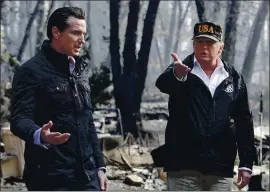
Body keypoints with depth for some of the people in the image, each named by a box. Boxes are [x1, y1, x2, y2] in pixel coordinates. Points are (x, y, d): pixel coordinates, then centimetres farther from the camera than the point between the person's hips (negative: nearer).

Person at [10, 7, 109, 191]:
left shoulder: (81, 71, 17)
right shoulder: (32, 71, -7)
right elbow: (19, 119, -16)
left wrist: (99, 166, 16)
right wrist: (40, 135, -37)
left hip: (86, 175, 7)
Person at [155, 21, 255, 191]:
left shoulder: (234, 78, 8)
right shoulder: (182, 69, 0)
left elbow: (244, 123, 9)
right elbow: (162, 83, -24)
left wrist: (246, 164, 4)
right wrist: (176, 74, -49)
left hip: (221, 169, 2)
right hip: (184, 166, -2)